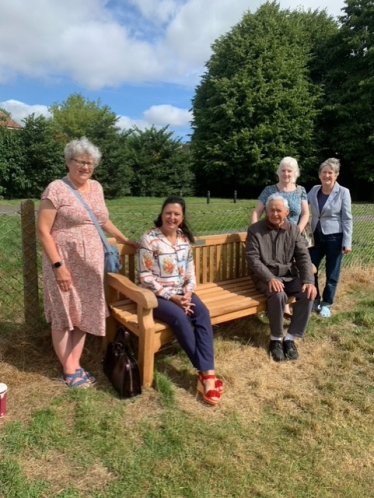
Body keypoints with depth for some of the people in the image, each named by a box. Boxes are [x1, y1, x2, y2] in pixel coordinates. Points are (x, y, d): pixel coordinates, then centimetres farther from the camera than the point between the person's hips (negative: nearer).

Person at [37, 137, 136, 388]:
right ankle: (69, 371, 21)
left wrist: (126, 240, 22)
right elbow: (43, 231, -14)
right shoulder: (56, 189, -12)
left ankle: (76, 365, 26)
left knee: (83, 314, 12)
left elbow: (104, 220, 21)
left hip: (91, 263, 6)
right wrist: (58, 265, -18)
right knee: (64, 316, 6)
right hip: (65, 263, -6)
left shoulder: (96, 187, 8)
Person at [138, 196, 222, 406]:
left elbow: (190, 270, 11)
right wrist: (171, 297, -17)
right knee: (180, 318, -30)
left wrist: (188, 293, -7)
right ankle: (205, 371, -16)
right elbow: (146, 277, -13)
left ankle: (207, 373, -25)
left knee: (203, 313, -23)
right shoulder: (149, 239, -11)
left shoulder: (185, 238, 6)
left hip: (182, 292, 5)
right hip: (157, 294, -5)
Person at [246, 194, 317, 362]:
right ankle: (275, 338, -10)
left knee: (308, 294, -22)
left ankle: (290, 337, -8)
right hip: (265, 276, -4)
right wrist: (270, 278, -26)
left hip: (289, 275, 4)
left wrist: (309, 280, -15)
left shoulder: (293, 230, 6)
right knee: (279, 295, -33)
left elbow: (303, 256, 1)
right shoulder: (255, 230, -6)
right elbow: (253, 259, -12)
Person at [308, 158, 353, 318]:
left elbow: (347, 219, -7)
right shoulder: (314, 190, 3)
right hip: (317, 237, 4)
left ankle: (326, 304, 25)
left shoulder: (343, 192, -7)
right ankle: (315, 300, 27)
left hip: (334, 238, -4)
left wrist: (347, 242, -10)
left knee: (332, 274, 7)